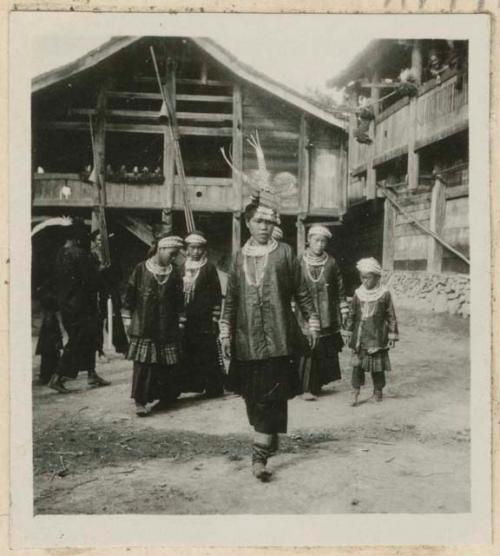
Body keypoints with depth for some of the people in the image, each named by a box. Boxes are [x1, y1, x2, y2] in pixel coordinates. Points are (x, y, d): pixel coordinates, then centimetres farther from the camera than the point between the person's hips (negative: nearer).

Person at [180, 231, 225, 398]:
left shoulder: (209, 268, -1)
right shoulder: (183, 267, 12)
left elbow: (217, 295, -3)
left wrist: (215, 318, -7)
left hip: (205, 320, -4)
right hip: (187, 320, 4)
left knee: (208, 355, -3)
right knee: (188, 356, 5)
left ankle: (213, 388, 5)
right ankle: (193, 385, 16)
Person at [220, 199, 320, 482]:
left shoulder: (284, 252, 2)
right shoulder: (239, 257, 10)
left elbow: (301, 291, 5)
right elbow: (231, 298, 11)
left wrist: (312, 320, 3)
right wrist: (226, 332, 8)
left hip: (277, 337, -3)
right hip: (247, 338, 3)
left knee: (270, 395, -7)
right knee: (253, 395, 11)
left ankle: (260, 456, -5)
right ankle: (269, 438, 34)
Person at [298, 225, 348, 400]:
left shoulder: (331, 263, 6)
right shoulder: (299, 262, 1)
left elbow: (340, 289, 10)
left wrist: (343, 312, 7)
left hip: (327, 318, 2)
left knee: (326, 351, 5)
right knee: (307, 350, -7)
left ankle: (316, 385, 19)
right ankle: (307, 387, 2)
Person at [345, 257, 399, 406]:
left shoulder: (384, 294, -4)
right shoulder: (358, 293, 3)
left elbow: (391, 316, -1)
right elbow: (352, 314, 11)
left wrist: (392, 335, -2)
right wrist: (350, 332, 11)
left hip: (377, 336, -2)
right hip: (360, 335, 2)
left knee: (378, 363, 5)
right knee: (357, 362, -3)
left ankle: (378, 391, 21)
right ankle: (355, 391, 3)